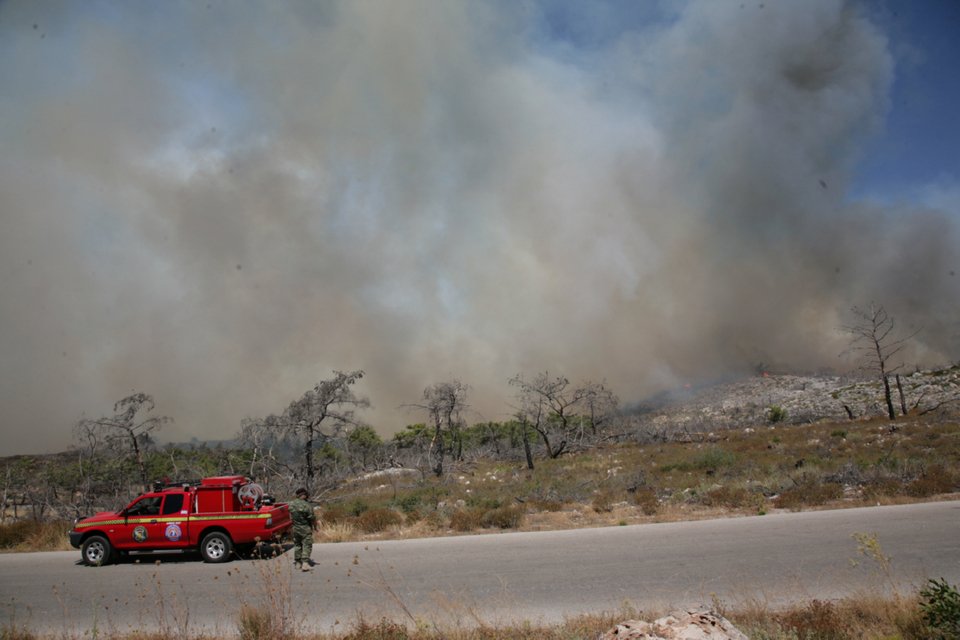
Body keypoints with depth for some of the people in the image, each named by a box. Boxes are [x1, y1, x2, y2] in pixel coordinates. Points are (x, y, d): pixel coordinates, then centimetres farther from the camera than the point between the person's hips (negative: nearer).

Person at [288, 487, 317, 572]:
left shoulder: (291, 504, -2)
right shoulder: (307, 506, -20)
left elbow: (291, 517, 8)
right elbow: (313, 518, -14)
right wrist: (315, 527, 2)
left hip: (295, 528, 5)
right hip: (306, 529, -5)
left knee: (297, 546, 17)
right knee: (307, 546, 1)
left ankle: (298, 563, 21)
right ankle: (305, 563, -8)